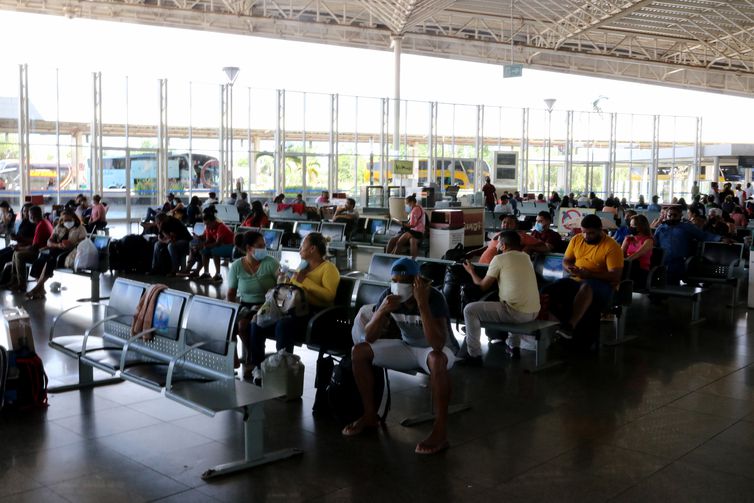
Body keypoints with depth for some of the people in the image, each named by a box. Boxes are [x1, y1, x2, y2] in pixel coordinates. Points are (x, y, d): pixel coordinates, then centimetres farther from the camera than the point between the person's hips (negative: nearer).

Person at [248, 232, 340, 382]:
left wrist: (305, 281, -13)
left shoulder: (328, 268, 0)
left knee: (283, 324, -36)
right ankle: (258, 366, -5)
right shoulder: (303, 266, 26)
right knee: (258, 322, -14)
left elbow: (329, 296, -16)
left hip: (315, 314, -8)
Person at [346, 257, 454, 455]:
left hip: (433, 350, -5)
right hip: (406, 347, 5)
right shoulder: (389, 295, -14)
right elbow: (369, 337, -14)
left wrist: (423, 304, -44)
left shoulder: (434, 298, -28)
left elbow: (437, 345, -41)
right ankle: (370, 415, 0)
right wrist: (382, 310, -32)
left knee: (437, 359, -42)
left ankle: (440, 431, -34)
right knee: (359, 351, -12)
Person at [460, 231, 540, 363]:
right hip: (534, 312, 8)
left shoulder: (500, 259, -4)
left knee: (470, 310, 0)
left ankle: (474, 355, 2)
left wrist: (471, 272, 22)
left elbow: (483, 286, 3)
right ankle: (514, 347, 37)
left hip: (517, 312, -8)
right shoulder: (526, 257, 16)